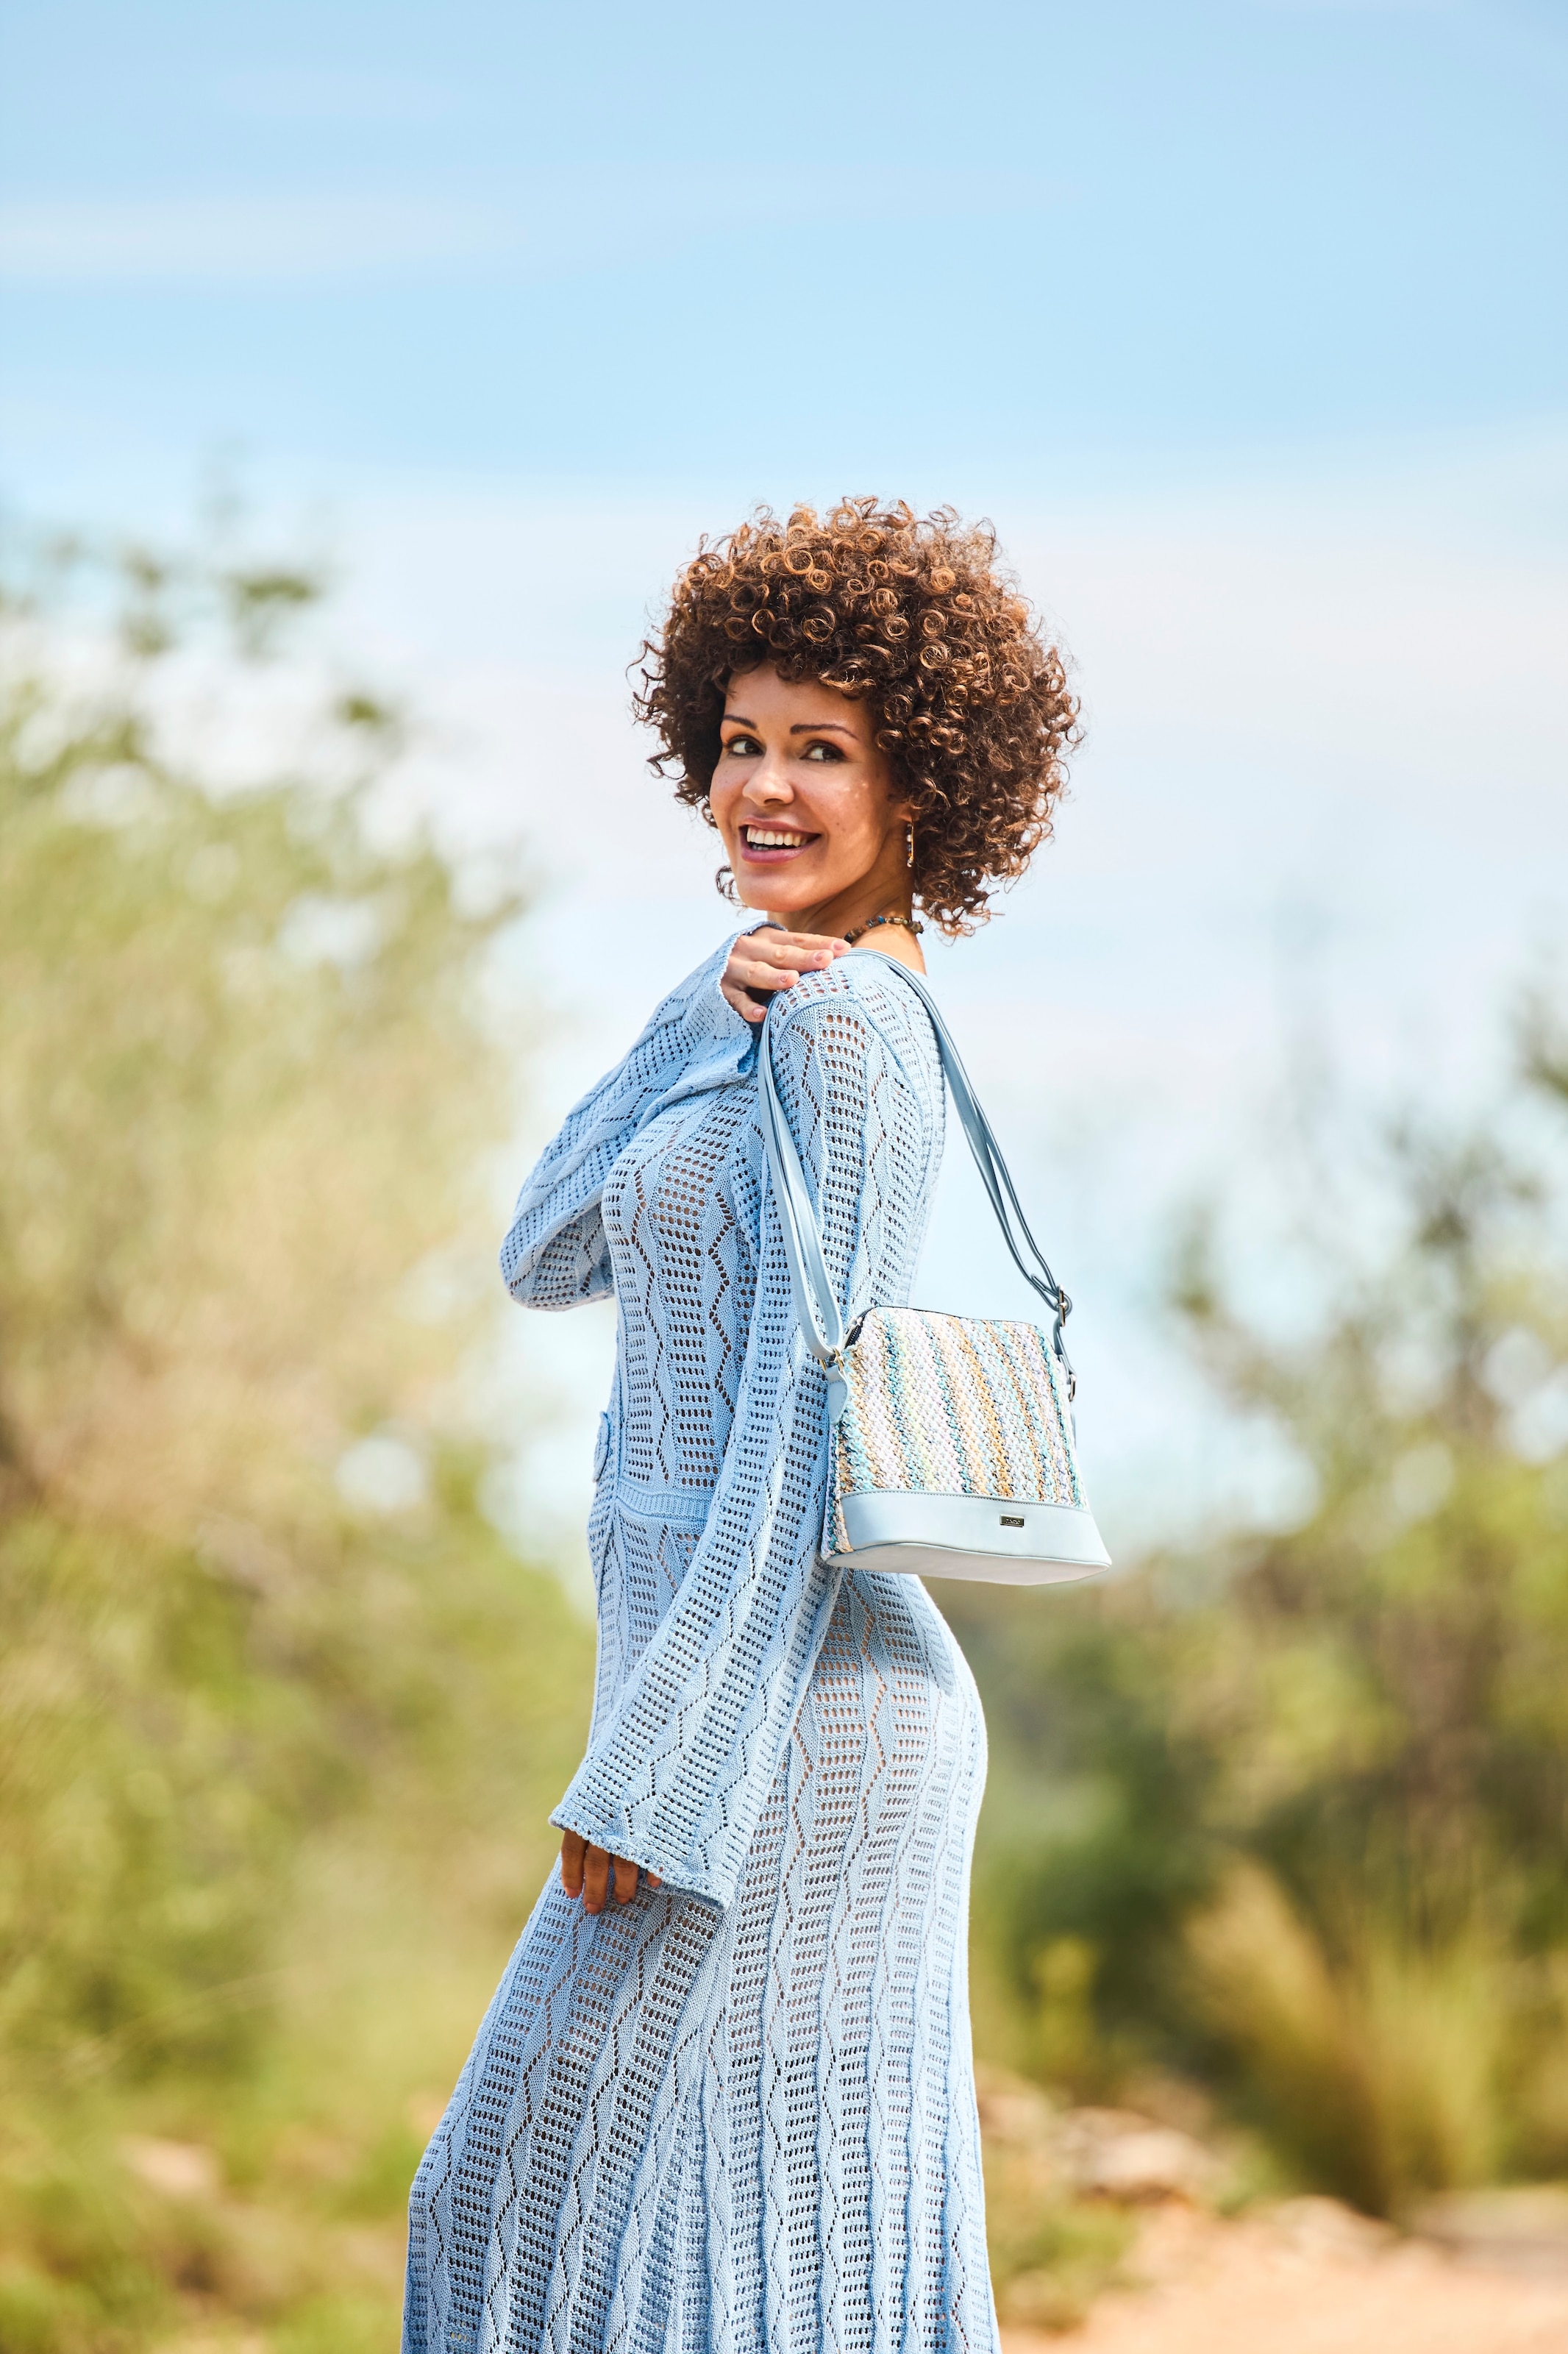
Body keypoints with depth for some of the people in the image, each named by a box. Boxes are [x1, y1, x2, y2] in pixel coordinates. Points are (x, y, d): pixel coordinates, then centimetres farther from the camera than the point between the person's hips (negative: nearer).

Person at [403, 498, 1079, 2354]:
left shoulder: (845, 1027, -13)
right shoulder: (770, 1017, 16)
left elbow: (806, 1417, -19)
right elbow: (548, 1253, 11)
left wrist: (656, 1780, -19)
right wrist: (708, 1014, -2)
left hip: (785, 1713, -10)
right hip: (749, 1699, 10)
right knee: (534, 2187, 17)